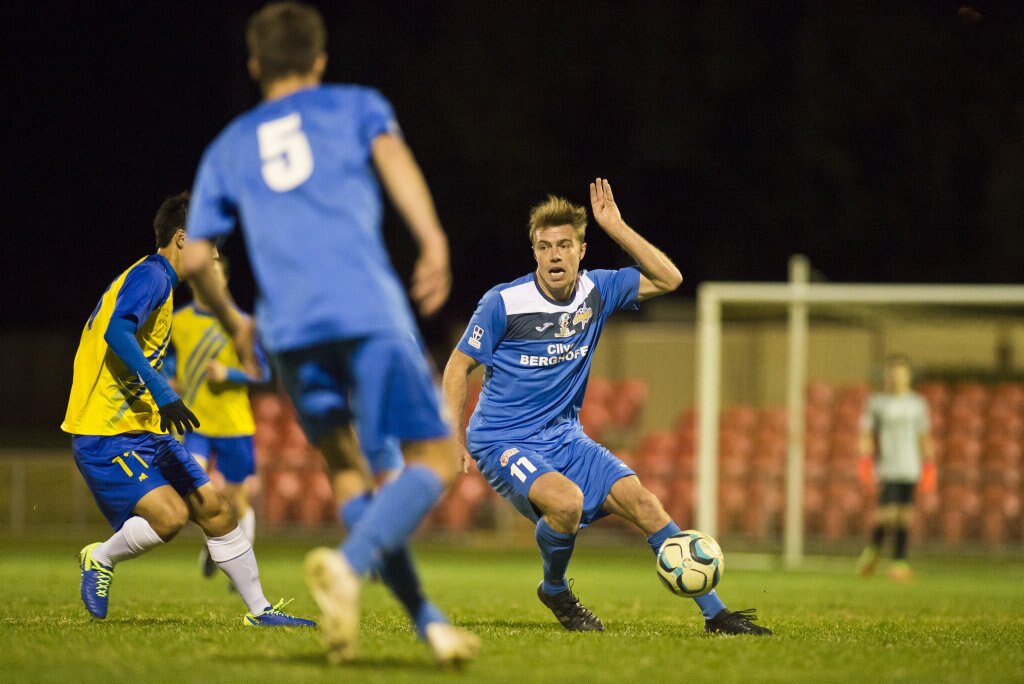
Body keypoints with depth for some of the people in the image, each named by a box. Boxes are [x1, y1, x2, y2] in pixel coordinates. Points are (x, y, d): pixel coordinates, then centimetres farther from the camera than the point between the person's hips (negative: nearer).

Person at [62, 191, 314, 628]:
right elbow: (116, 332, -28)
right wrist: (163, 395, -34)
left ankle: (259, 610, 11)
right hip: (107, 434, -10)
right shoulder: (149, 276, -13)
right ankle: (101, 558, 3)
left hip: (147, 430, 10)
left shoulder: (157, 280, 18)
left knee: (215, 508, 4)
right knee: (170, 514, -25)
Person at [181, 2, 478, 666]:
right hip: (370, 312, -4)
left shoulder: (227, 149, 25)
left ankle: (425, 617, 1)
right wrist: (433, 240, -17)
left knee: (348, 464, 16)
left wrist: (234, 324, 38)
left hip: (290, 331, 4)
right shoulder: (356, 105, 17)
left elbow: (195, 258, 21)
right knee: (435, 458, -2)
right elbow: (391, 153, -5)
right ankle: (348, 564, -29)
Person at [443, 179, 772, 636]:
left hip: (564, 437, 5)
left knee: (640, 500, -11)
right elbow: (459, 366, -5)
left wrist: (614, 226, -7)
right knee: (567, 500, -34)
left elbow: (667, 279, 1)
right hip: (503, 442, -5)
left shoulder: (596, 291, 1)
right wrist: (452, 440, -13)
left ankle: (713, 612, -6)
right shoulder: (503, 302, -13)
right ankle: (555, 591, -4)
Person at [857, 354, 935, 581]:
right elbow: (866, 435, 2)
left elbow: (925, 437, 15)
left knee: (905, 516, -1)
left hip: (910, 469, 3)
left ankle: (899, 562, 3)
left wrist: (929, 467, 11)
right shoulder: (876, 403, 2)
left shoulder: (917, 403, 11)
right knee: (887, 513, -12)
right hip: (886, 468, -3)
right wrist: (865, 463, -8)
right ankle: (873, 549, 13)